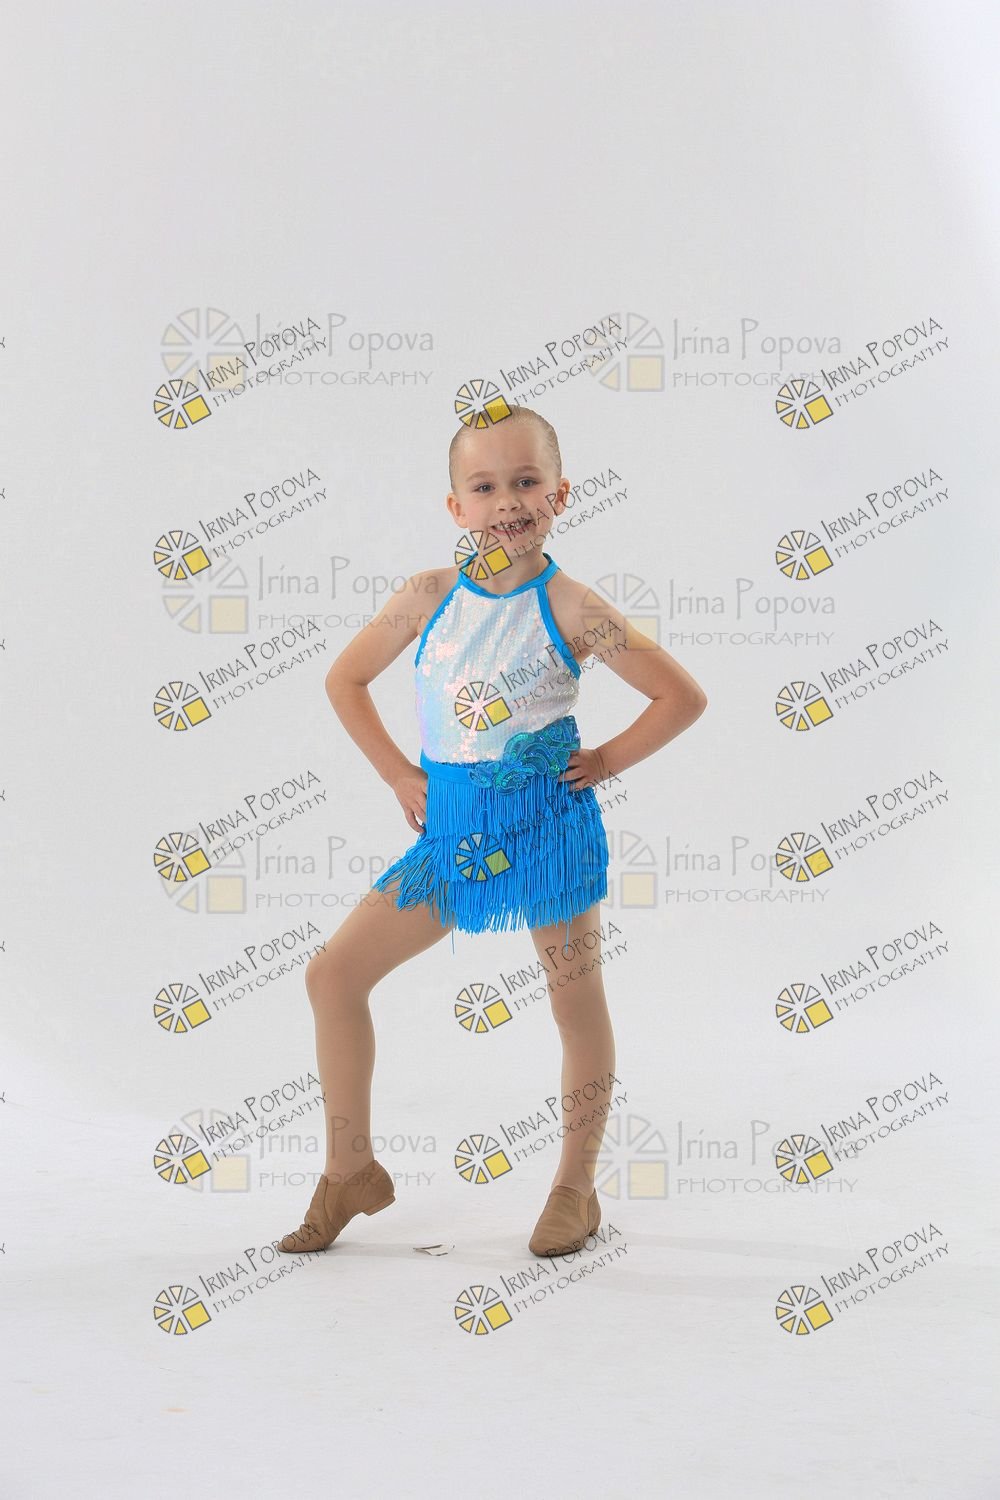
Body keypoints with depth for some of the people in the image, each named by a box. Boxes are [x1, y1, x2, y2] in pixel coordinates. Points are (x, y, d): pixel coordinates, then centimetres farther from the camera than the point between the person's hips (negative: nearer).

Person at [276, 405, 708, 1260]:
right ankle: (352, 1171, 14)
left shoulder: (568, 608, -11)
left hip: (547, 821, -4)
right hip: (452, 828, 4)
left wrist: (606, 761, -8)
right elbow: (345, 680, 13)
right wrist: (396, 772, 6)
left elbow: (683, 697, -7)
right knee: (334, 972, 0)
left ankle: (577, 1186, 23)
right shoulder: (430, 595, -2)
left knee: (578, 1004, 5)